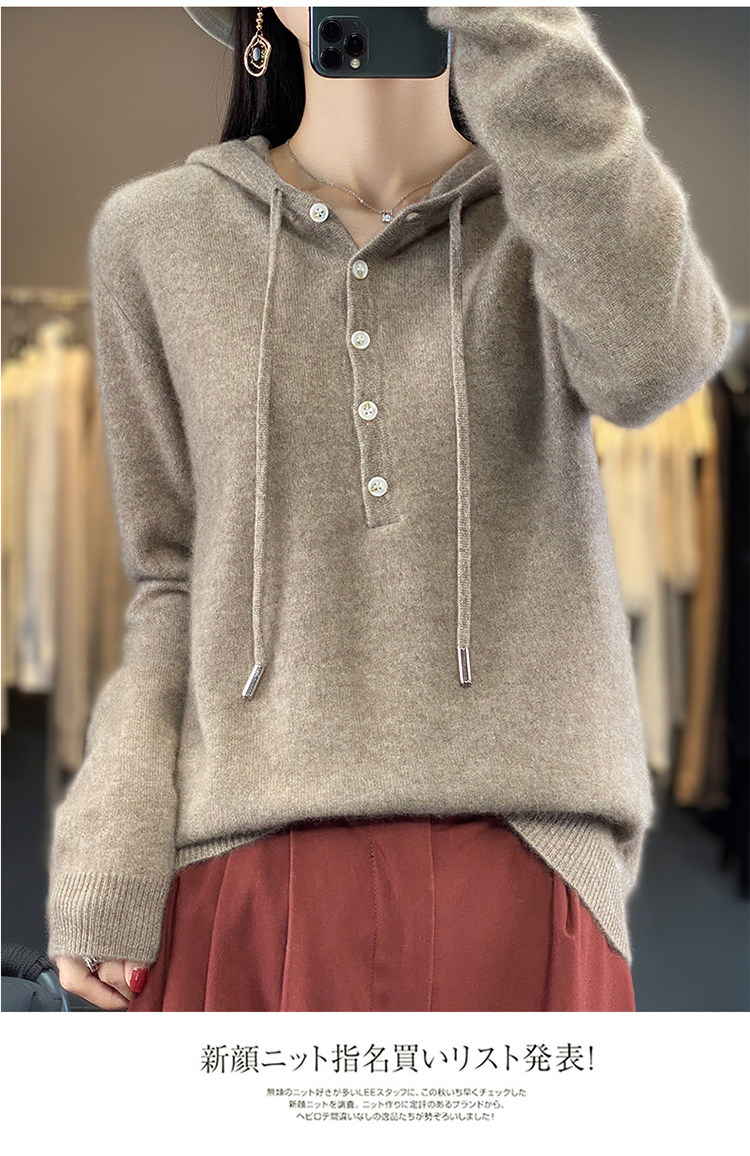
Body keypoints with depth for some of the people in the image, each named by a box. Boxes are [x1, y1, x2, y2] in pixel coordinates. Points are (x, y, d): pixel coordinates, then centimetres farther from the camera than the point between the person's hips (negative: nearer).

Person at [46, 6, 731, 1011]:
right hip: (244, 867, 1)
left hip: (518, 871, 0)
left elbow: (651, 355, -19)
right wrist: (108, 856, -2)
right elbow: (180, 576, 11)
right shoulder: (157, 236, 8)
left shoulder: (564, 210, 6)